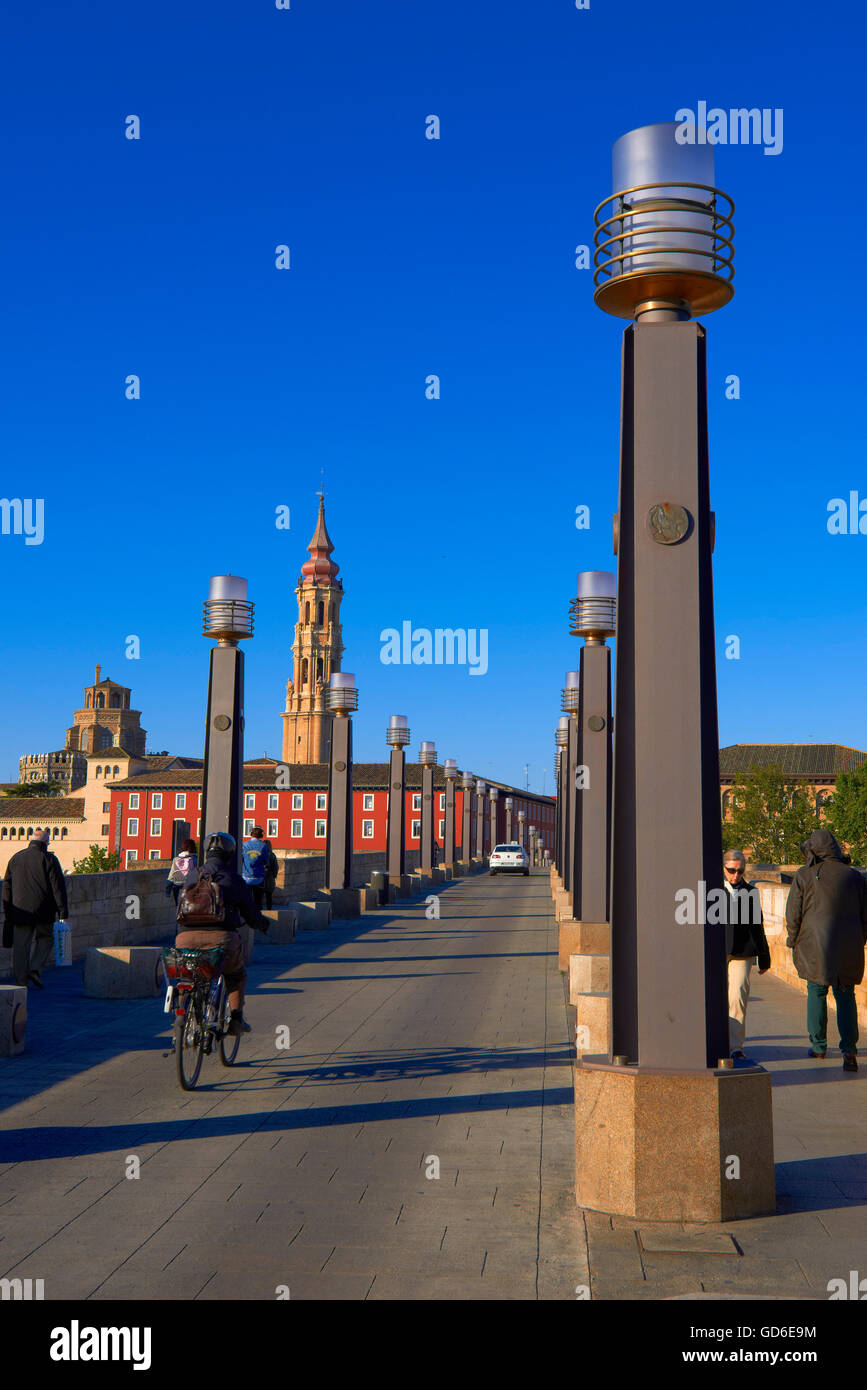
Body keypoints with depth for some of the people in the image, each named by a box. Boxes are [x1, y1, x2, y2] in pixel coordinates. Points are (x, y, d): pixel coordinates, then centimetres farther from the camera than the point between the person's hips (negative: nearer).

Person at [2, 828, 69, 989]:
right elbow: (58, 887, -8)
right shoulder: (49, 859, -4)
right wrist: (63, 912, -5)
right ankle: (35, 970, -4)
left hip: (20, 910, 3)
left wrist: (8, 912, 17)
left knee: (21, 946, 8)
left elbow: (7, 887, 12)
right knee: (45, 940, 13)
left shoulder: (15, 858, 11)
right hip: (43, 912, -3)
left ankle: (21, 981, 8)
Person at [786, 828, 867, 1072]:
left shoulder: (804, 876, -4)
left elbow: (793, 915, -3)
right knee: (845, 995, 6)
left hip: (815, 947, -2)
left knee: (816, 993, 12)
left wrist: (793, 941, 10)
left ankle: (818, 1045, 20)